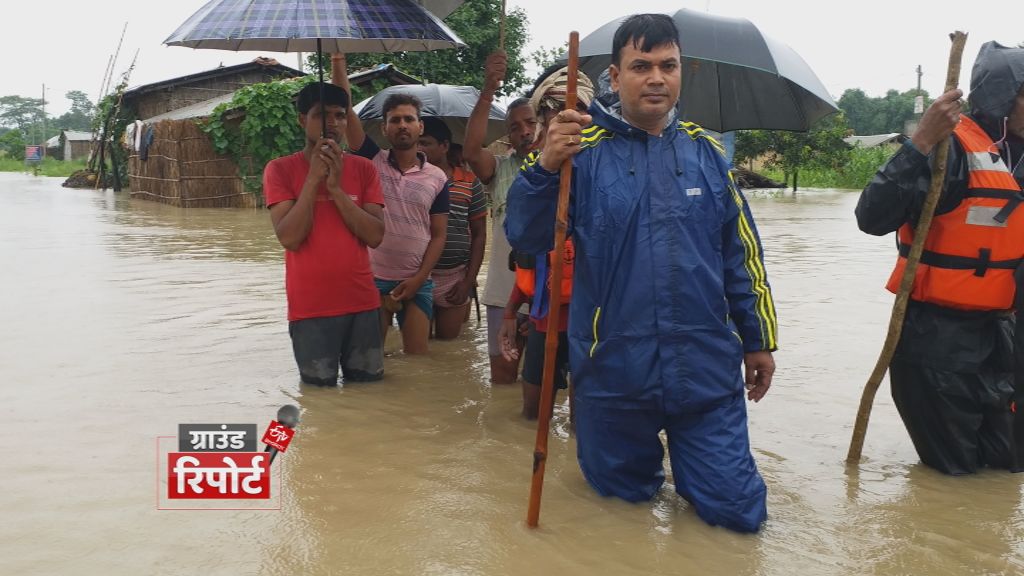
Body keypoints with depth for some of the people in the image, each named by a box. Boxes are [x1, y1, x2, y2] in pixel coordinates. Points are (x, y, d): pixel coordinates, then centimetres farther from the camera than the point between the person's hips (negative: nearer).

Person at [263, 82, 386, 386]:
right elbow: (289, 238, -13)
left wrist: (336, 187, -13)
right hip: (310, 308, -2)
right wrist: (313, 179, -15)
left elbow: (375, 235, -5)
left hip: (362, 303, 3)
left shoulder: (363, 169, 6)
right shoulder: (281, 169, -2)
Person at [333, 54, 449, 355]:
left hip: (417, 283, 1)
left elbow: (438, 235, 4)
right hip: (371, 278, -1)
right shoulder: (372, 161, 0)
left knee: (417, 356, 4)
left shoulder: (437, 178, 3)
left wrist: (417, 280, -7)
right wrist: (338, 57, -17)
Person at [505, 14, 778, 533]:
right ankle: (641, 465, 48)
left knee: (738, 512, 6)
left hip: (707, 368, 2)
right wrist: (545, 167, -31)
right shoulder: (584, 150, -5)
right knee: (623, 499, 16)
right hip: (614, 368, -2)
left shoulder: (704, 150, 4)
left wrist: (758, 339, 13)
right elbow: (525, 238, -14)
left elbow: (740, 252, 10)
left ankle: (686, 469, 35)